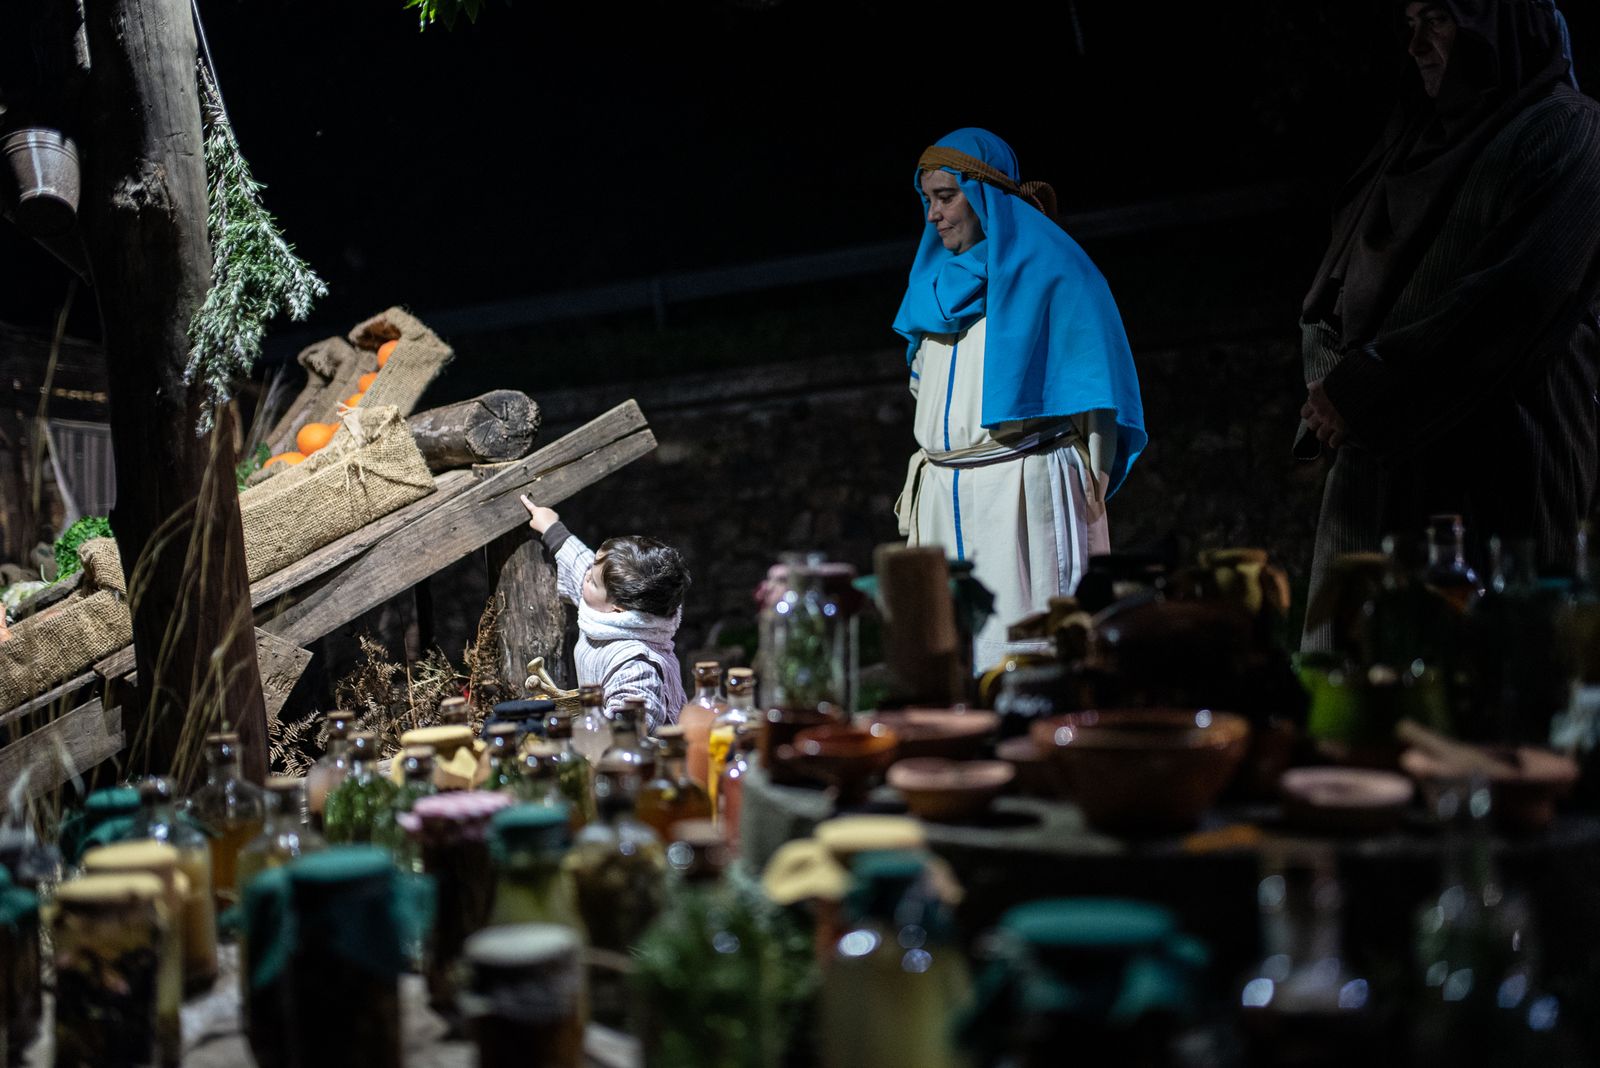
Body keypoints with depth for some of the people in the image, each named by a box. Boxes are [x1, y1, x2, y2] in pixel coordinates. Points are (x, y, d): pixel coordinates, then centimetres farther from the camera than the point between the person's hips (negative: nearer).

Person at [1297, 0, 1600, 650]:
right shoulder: (1415, 138, 21)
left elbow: (1515, 295, -14)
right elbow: (1332, 289, 17)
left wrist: (1362, 385, -13)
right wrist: (1331, 384, -2)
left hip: (1494, 472, -6)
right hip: (1375, 463, 6)